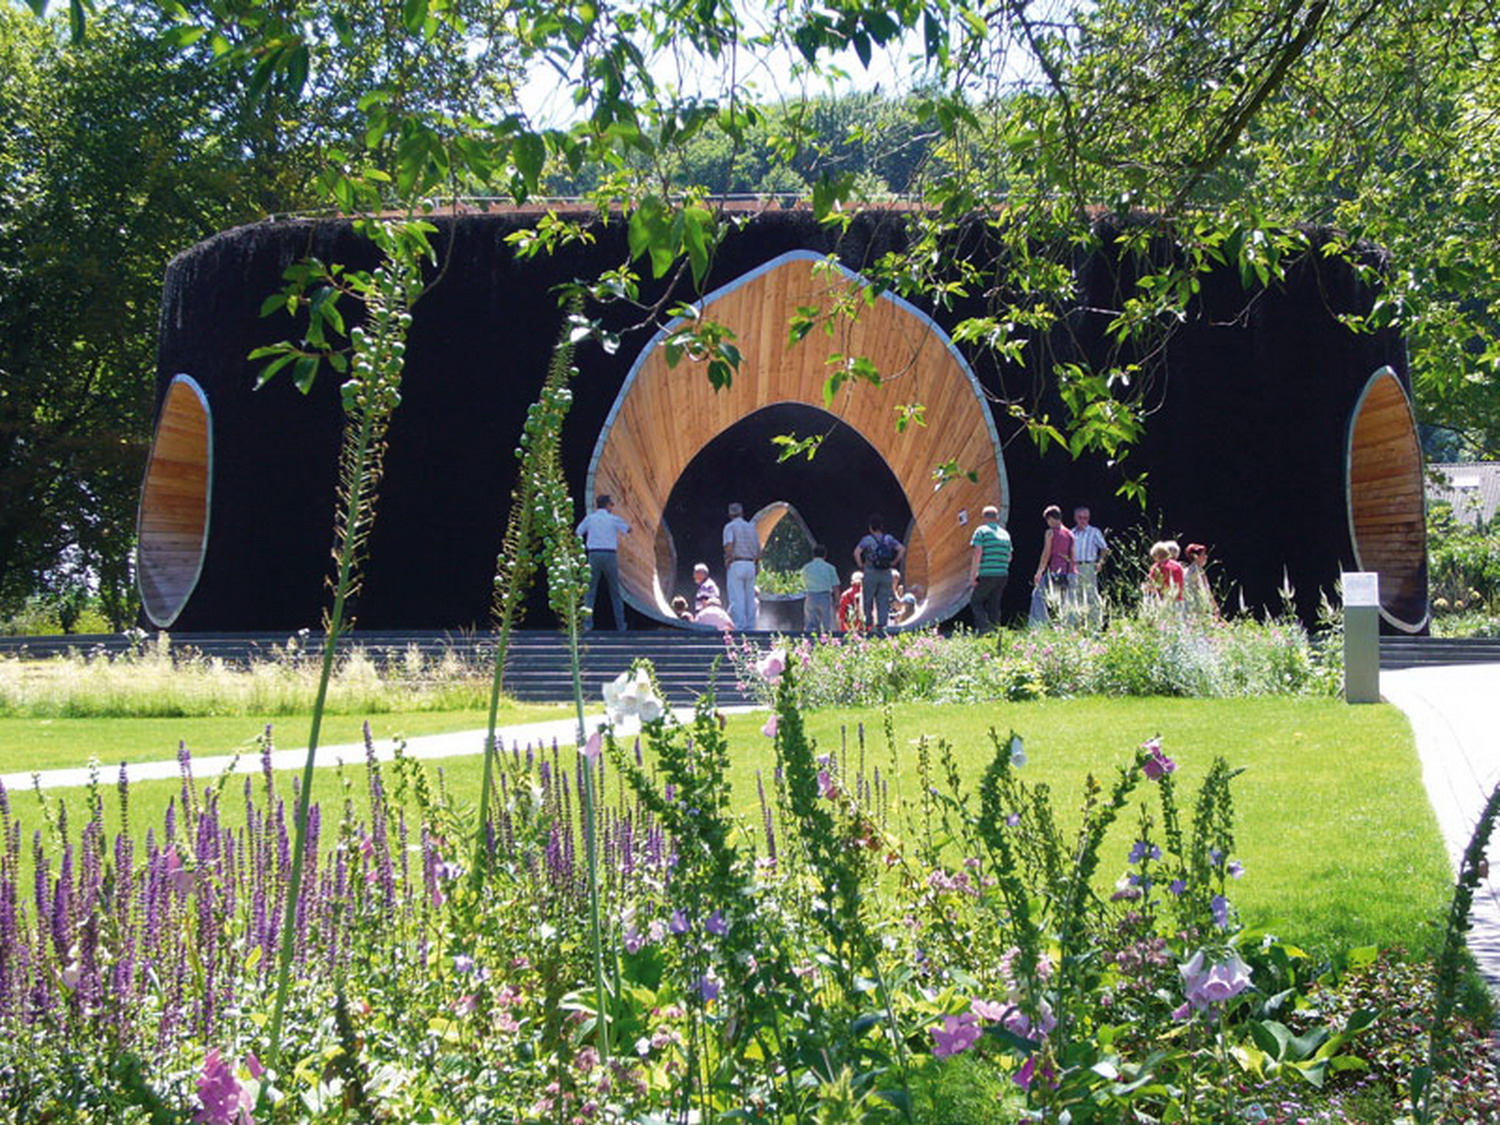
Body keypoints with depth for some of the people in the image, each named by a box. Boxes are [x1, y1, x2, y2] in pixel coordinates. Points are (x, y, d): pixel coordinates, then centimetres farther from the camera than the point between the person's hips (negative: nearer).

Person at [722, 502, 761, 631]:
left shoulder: (730, 527, -2)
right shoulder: (751, 527, 13)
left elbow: (728, 545, -18)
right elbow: (758, 549, 13)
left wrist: (728, 559, -5)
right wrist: (757, 563, 21)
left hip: (736, 564, -5)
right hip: (750, 564, 5)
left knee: (737, 599, -6)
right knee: (750, 598, 8)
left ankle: (739, 626, -11)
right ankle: (750, 626, 7)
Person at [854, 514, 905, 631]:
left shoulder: (867, 540, -5)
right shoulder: (889, 539, 4)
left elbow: (857, 552, -17)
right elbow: (902, 549, -3)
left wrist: (860, 565, -4)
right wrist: (893, 563, 4)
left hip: (871, 573, -3)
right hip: (886, 573, 3)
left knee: (868, 600, 9)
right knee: (884, 600, 5)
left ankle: (869, 622, 8)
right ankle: (882, 623, -1)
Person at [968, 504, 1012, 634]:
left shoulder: (981, 531, -4)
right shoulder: (1005, 534, 15)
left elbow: (977, 553, -12)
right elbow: (1009, 557, 17)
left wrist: (972, 576, -10)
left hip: (986, 575, -6)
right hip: (1003, 575, 6)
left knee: (975, 600, 5)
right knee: (994, 605, 12)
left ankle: (984, 626, -12)